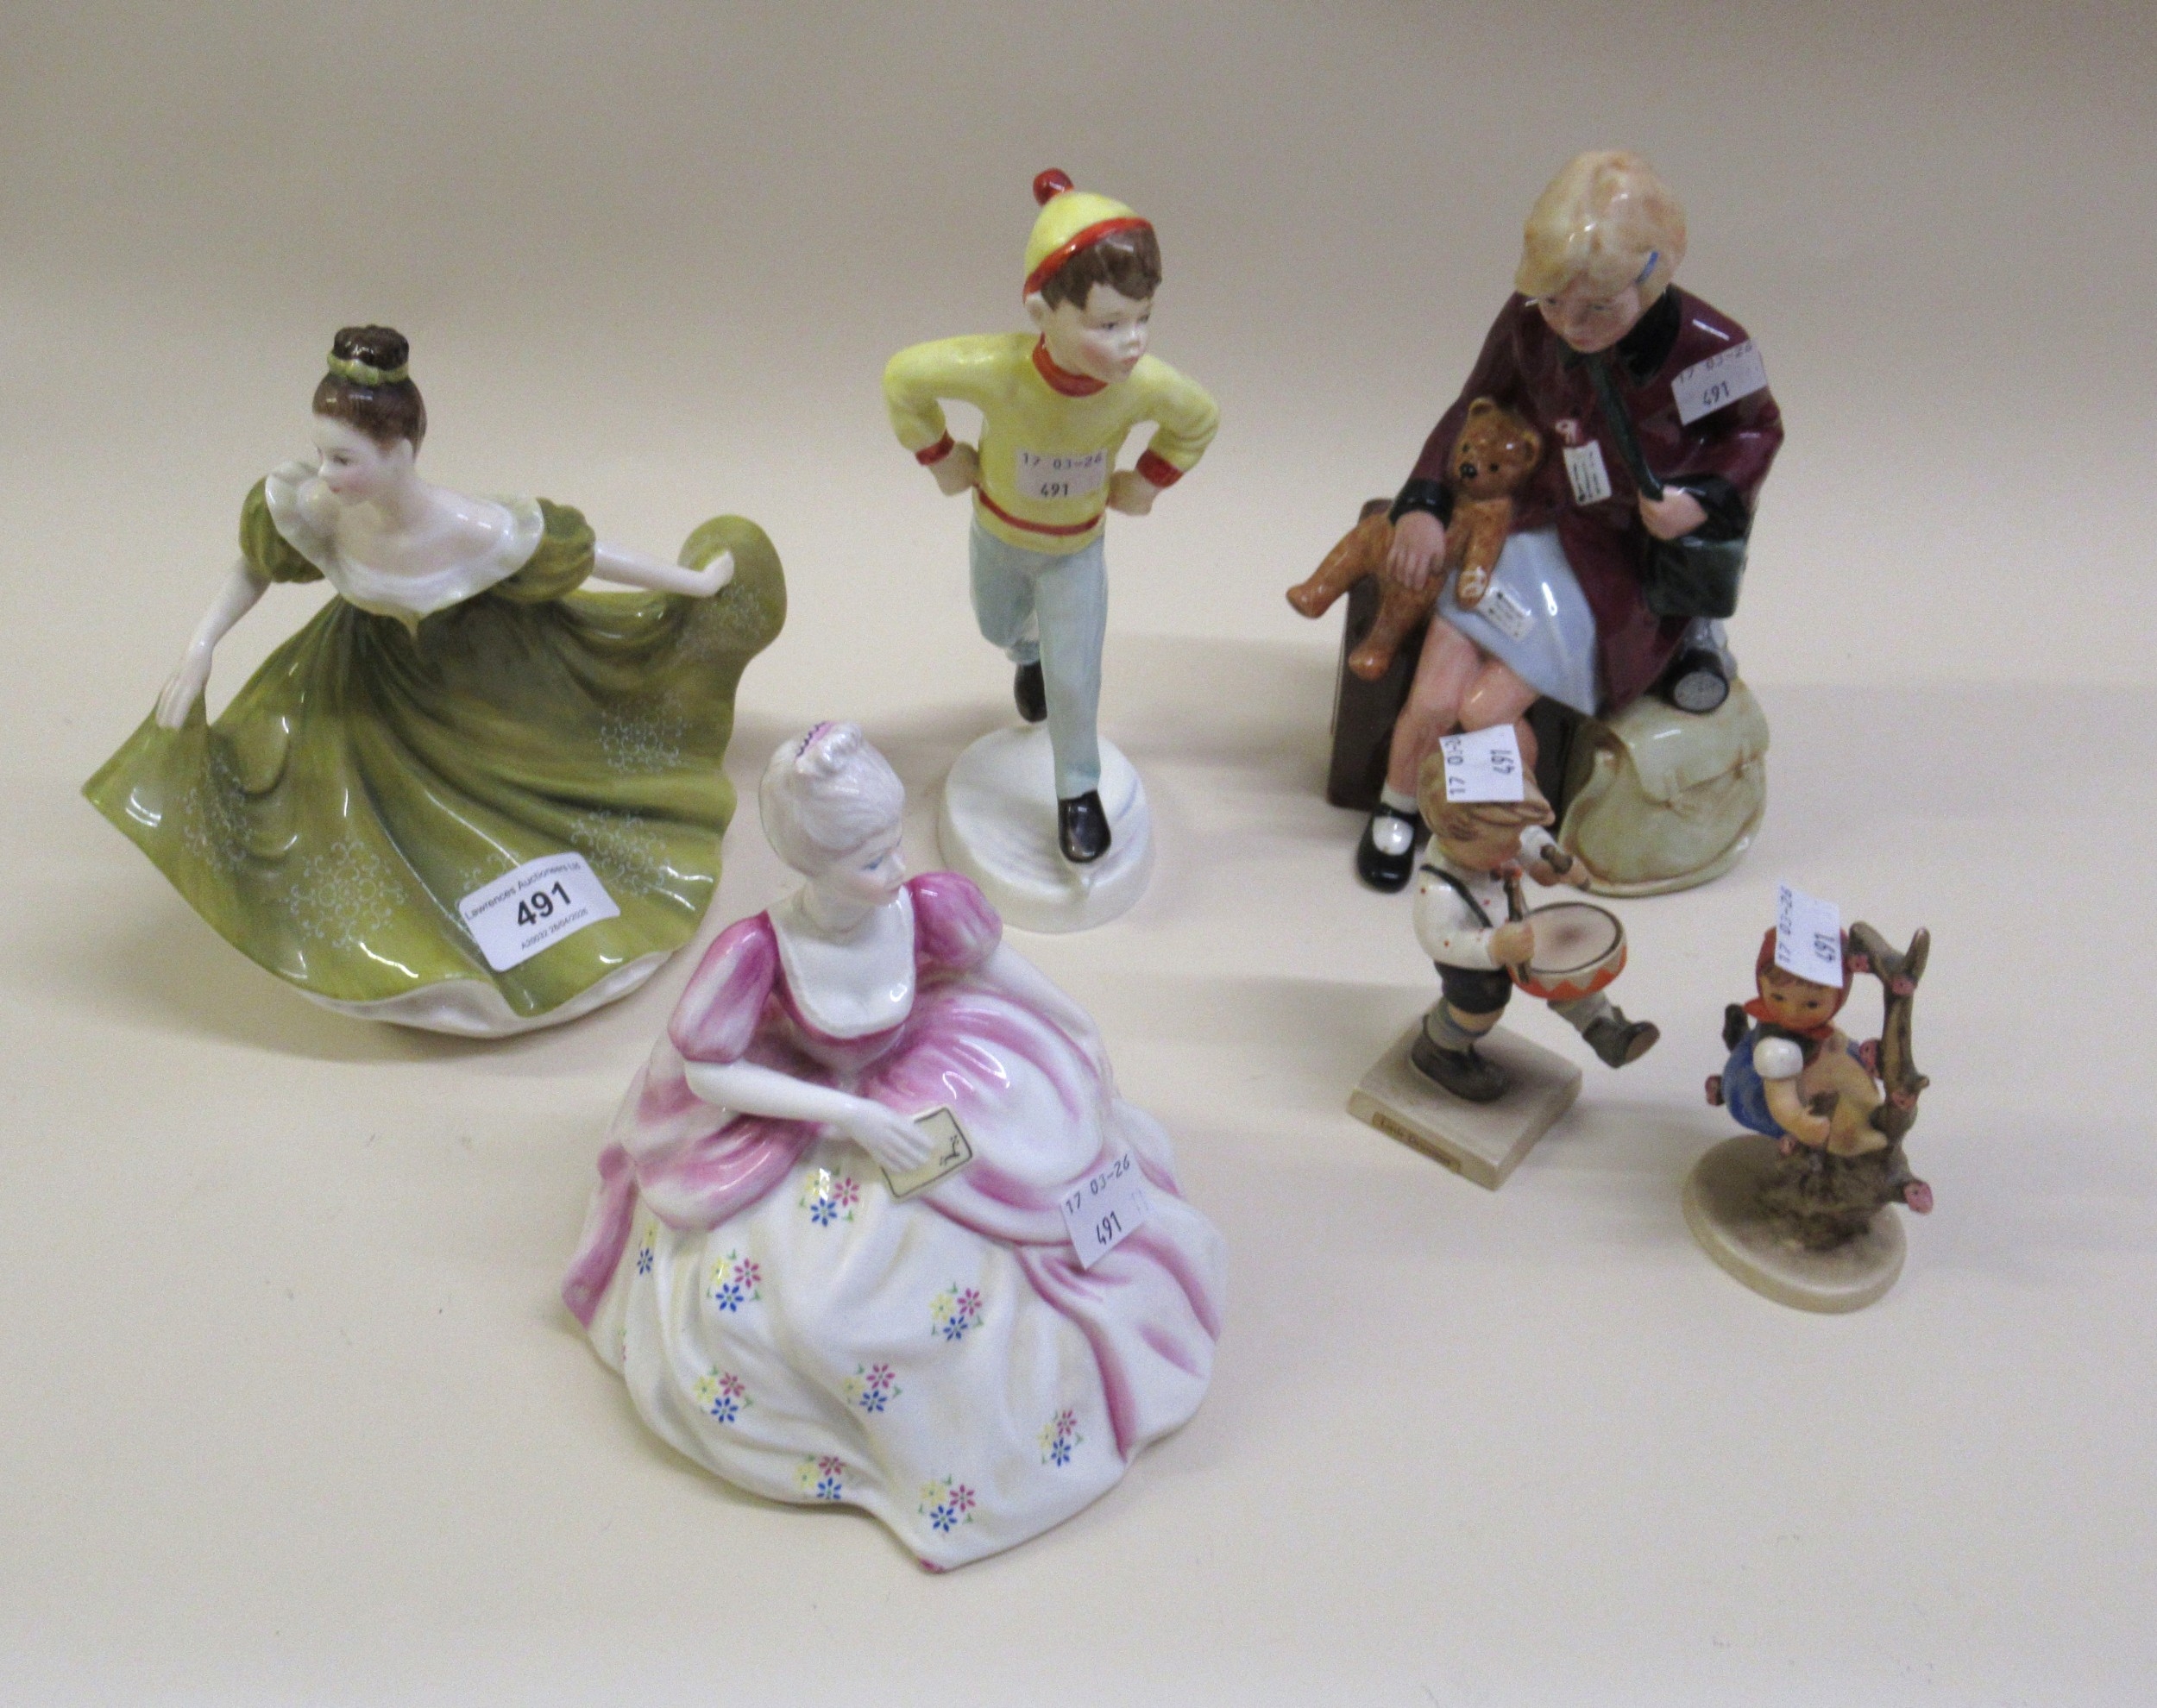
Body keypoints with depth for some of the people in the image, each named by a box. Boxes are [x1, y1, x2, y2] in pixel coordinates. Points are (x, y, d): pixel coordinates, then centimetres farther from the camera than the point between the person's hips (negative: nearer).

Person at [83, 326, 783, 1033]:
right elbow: (254, 570, -8)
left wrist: (697, 583, -11)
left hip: (479, 671, -2)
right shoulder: (309, 506, -31)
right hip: (372, 676, 2)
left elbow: (587, 554, -23)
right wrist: (201, 645, -18)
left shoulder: (480, 533, -39)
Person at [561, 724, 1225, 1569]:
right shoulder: (757, 950, -33)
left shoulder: (927, 904, -24)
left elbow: (993, 963, -1)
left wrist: (1082, 1036, 10)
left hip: (924, 1085, 3)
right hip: (799, 1120, -2)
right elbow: (705, 1073, -23)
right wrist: (851, 1119, -28)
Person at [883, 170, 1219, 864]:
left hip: (1076, 550, -1)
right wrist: (942, 457, -15)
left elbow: (1200, 420, -9)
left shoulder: (1146, 385, -35)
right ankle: (1027, 655, 67)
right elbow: (903, 376, -22)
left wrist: (1146, 481, -9)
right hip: (998, 533, 1)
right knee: (999, 628, 29)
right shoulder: (995, 369, -41)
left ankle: (1079, 790, 27)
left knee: (1073, 681, 1)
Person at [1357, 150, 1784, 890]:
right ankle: (1397, 810, 24)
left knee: (1489, 709, -17)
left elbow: (1756, 429, 2)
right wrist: (1424, 503, -5)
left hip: (1626, 560, -3)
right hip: (1523, 527, 3)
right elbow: (1474, 412, 7)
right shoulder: (1526, 325, -10)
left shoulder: (1705, 347, -18)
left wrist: (1703, 498, -16)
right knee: (1432, 703, -10)